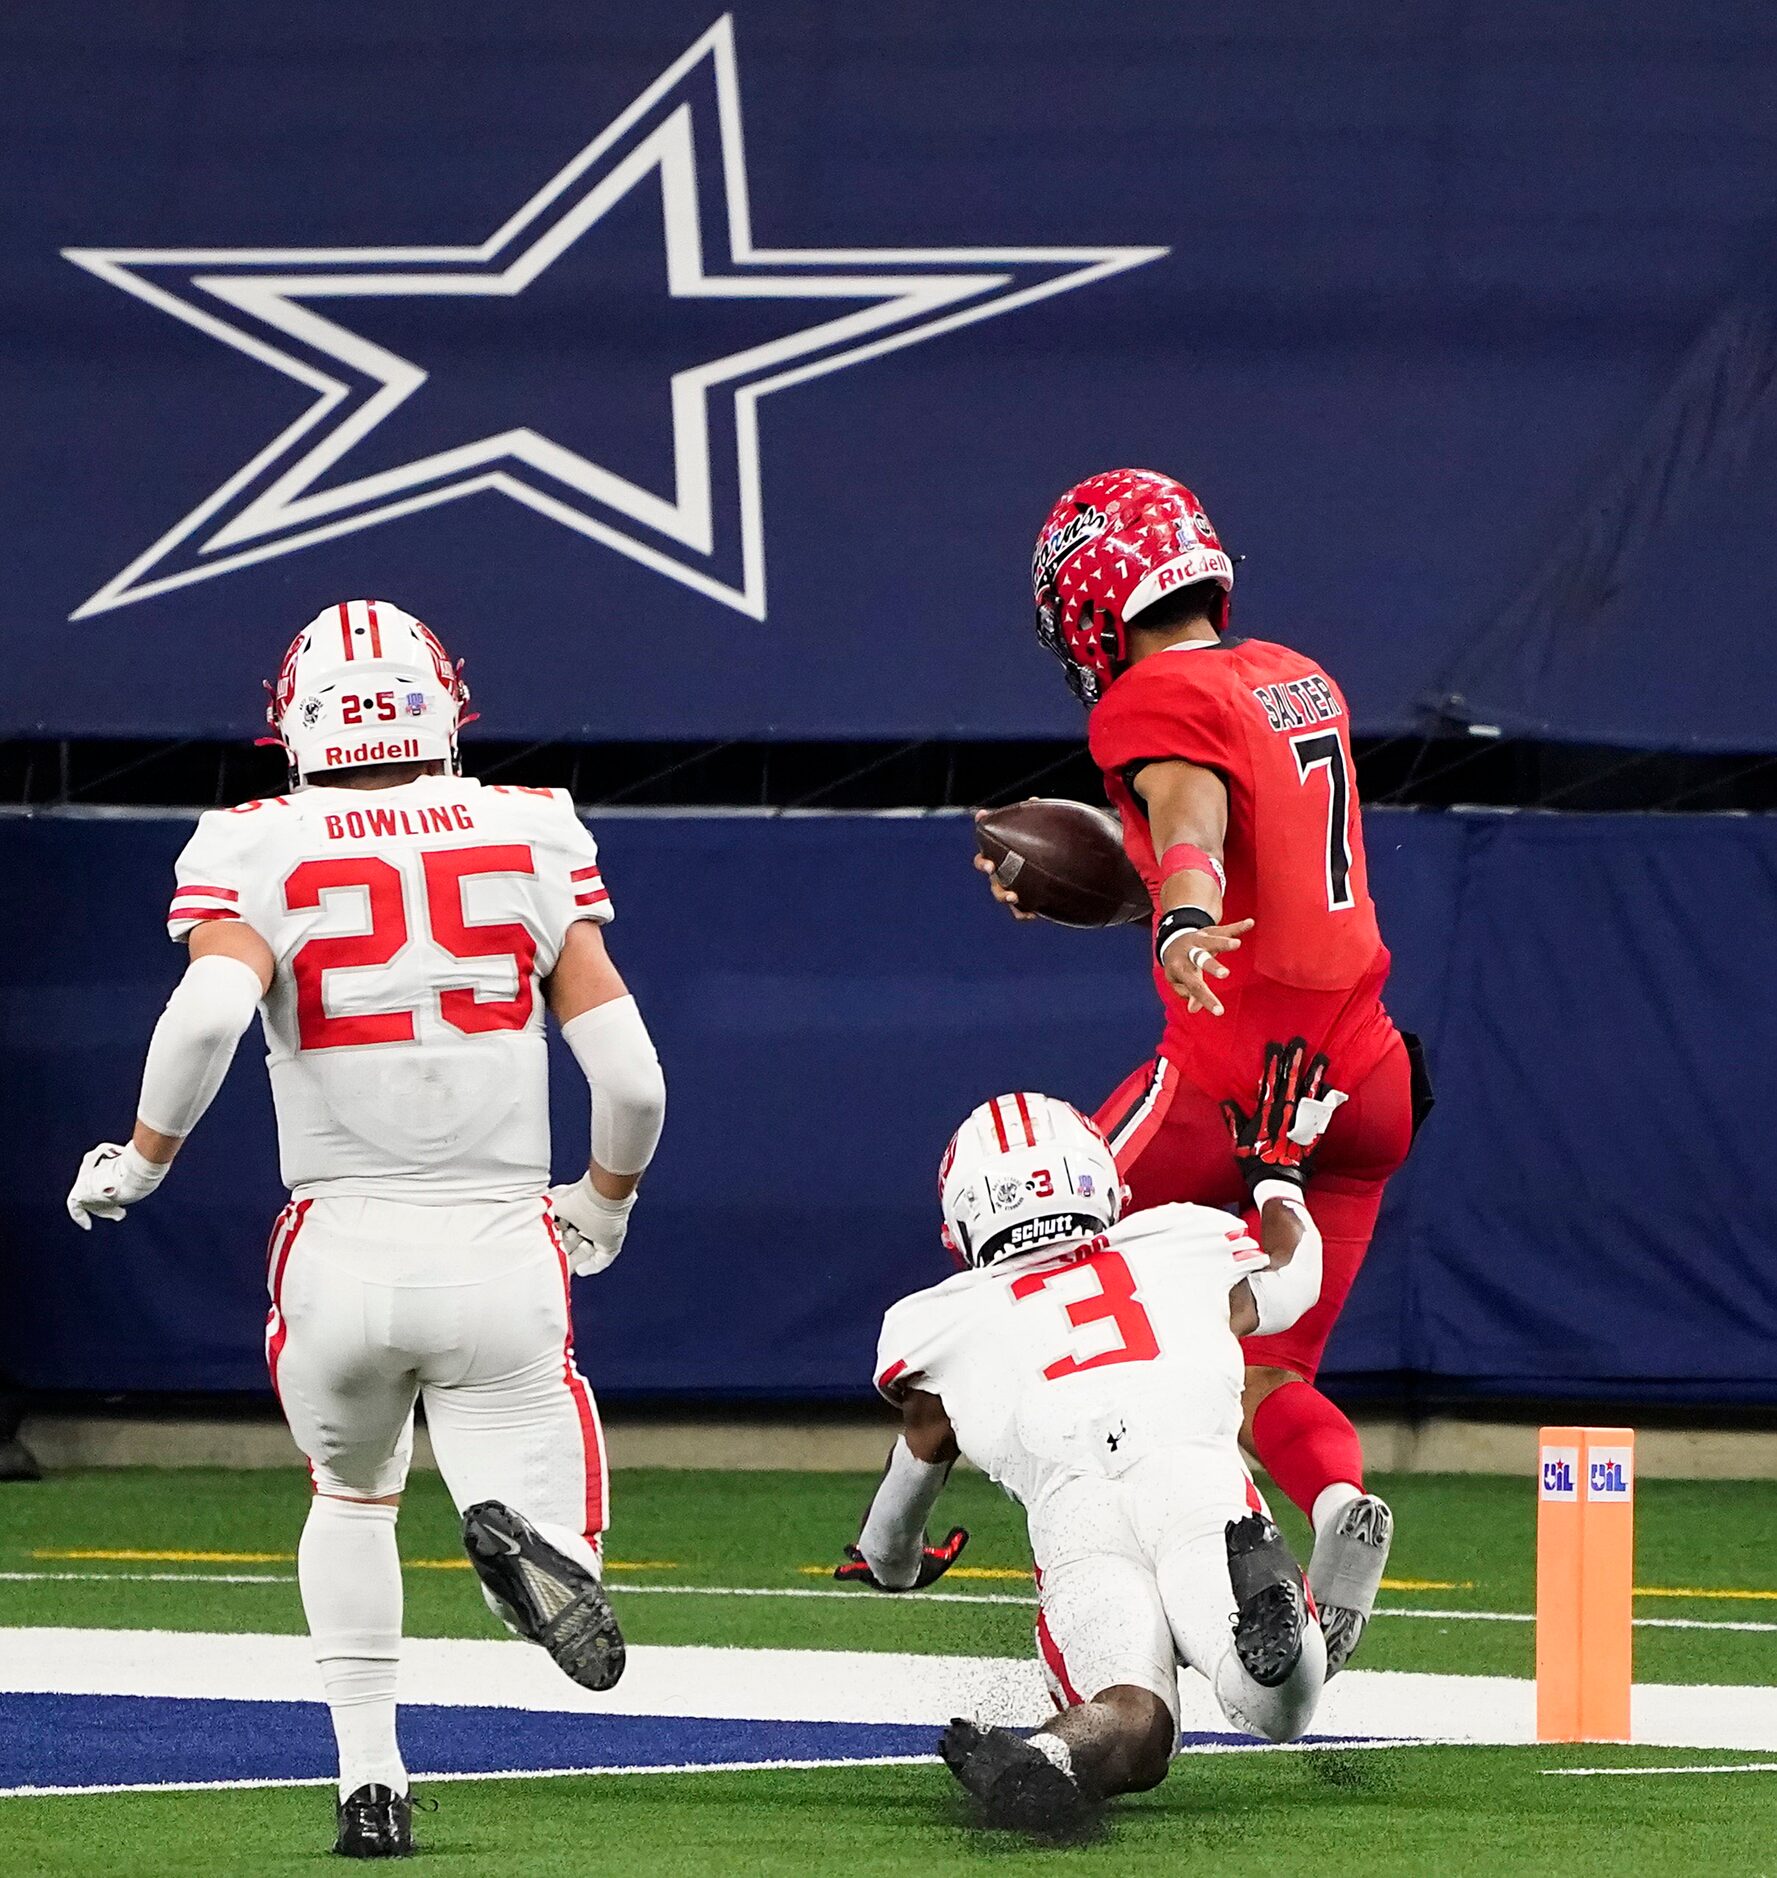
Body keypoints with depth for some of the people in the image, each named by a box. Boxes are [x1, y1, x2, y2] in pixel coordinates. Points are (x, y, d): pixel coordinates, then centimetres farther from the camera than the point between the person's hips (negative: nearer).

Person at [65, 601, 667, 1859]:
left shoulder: (261, 851, -2)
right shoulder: (532, 835, 3)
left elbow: (209, 1011, -22)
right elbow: (629, 1074, -1)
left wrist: (141, 1159, -5)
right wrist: (605, 1202, 19)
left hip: (343, 1249, 1)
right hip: (501, 1252, 0)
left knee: (351, 1496, 29)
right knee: (550, 1559, 4)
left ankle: (371, 1779, 18)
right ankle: (519, 1533, -33)